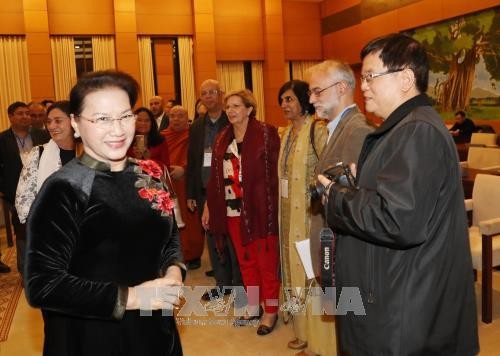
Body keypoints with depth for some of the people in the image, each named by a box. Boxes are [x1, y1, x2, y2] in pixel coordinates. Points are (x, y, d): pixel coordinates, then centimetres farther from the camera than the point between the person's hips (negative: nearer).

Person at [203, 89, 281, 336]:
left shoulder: (266, 134, -6)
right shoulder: (222, 139, 9)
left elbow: (276, 172, -8)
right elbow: (215, 176, 11)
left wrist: (273, 207, -13)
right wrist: (209, 207, 12)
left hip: (260, 209, -5)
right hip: (233, 211, 5)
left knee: (266, 262, 5)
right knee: (245, 262, 15)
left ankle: (271, 311, 20)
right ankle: (253, 305, 31)